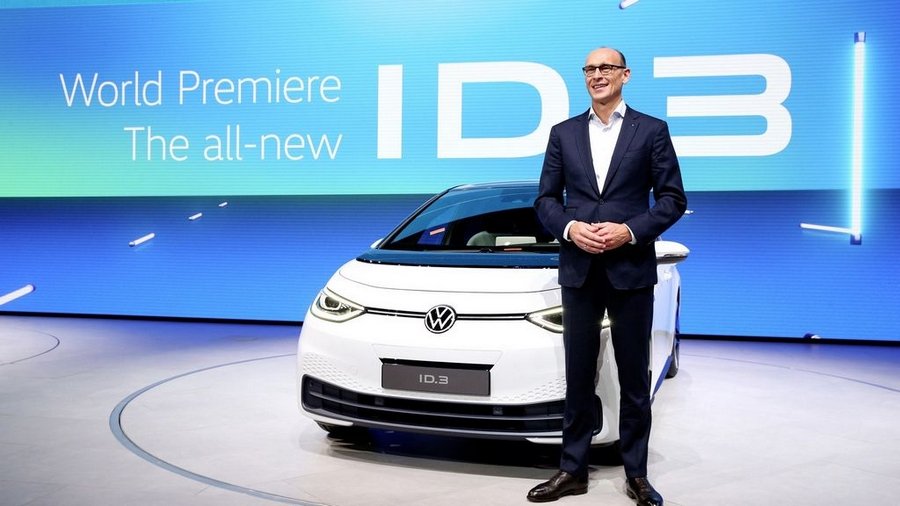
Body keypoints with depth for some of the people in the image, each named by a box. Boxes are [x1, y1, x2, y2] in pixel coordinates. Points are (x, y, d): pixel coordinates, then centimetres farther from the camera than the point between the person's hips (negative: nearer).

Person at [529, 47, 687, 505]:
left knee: (634, 377, 7)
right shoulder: (563, 133, 9)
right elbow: (546, 199, 8)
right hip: (579, 270, 2)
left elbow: (673, 198, -1)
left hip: (631, 270, -2)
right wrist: (569, 228, -11)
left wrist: (630, 230, -15)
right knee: (578, 375, 9)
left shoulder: (652, 130, 2)